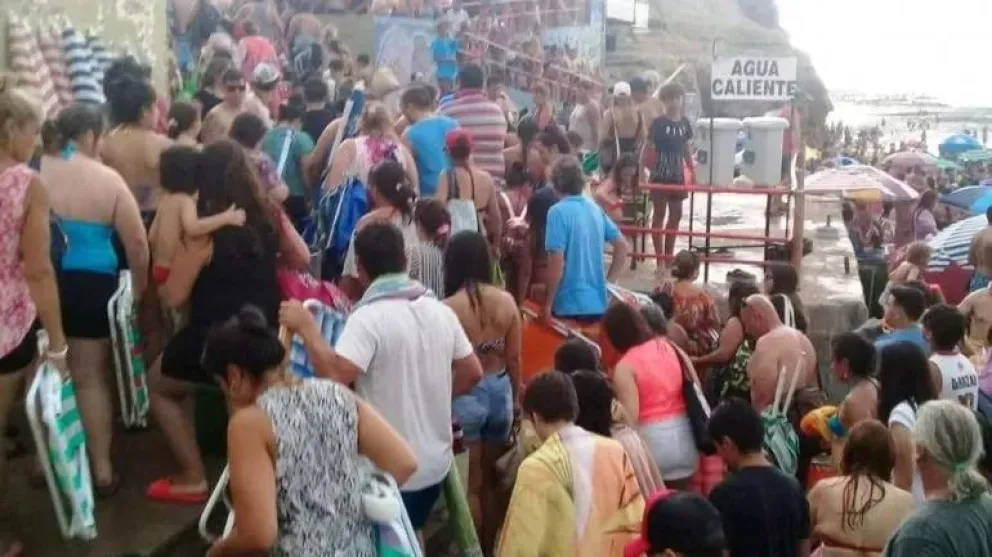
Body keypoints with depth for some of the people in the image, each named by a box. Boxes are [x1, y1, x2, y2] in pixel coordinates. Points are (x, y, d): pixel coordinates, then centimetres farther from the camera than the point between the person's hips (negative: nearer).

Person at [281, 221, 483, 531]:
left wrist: (306, 326, -21)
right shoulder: (441, 311, 1)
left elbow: (335, 376, -32)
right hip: (435, 463, 7)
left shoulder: (369, 317, -20)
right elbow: (472, 373, 7)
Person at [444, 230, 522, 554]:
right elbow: (514, 358, 1)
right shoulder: (506, 301, -5)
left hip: (465, 396, -4)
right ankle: (490, 548, 31)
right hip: (500, 391, 4)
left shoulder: (448, 308, -16)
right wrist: (516, 397, 15)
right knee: (491, 480, 20)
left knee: (470, 485, 10)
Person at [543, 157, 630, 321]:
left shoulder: (558, 212, -12)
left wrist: (548, 304, -9)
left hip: (569, 305, -6)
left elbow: (556, 262, -17)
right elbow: (622, 246, 14)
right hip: (598, 303, 7)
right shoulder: (595, 208, 9)